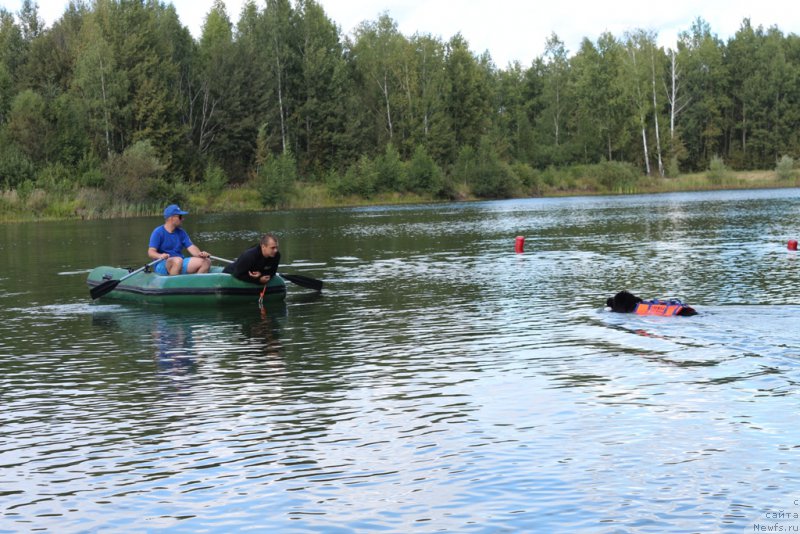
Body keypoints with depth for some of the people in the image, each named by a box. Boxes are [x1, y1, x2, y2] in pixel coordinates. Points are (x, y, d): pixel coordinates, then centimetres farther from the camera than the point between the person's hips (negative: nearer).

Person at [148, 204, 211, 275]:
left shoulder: (181, 232, 14)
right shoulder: (158, 232, -3)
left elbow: (191, 247, 4)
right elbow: (151, 252, -12)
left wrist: (200, 254, -19)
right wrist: (160, 256, -34)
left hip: (181, 264, 6)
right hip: (162, 265, -6)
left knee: (206, 261, -12)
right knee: (178, 260, -39)